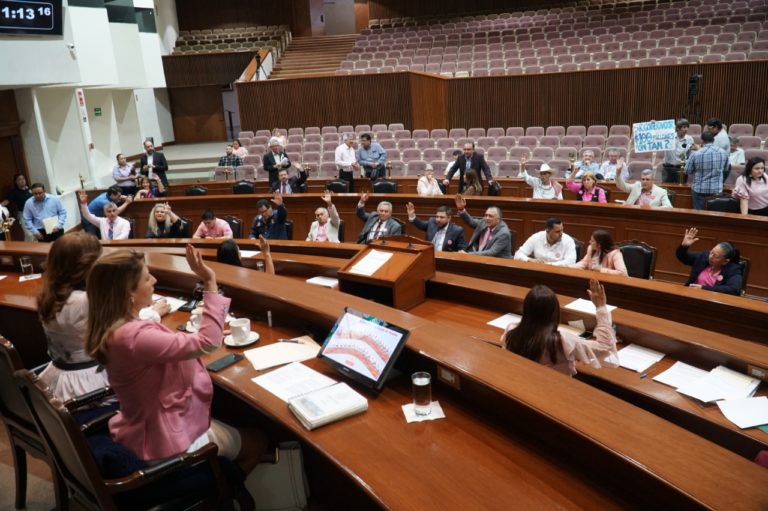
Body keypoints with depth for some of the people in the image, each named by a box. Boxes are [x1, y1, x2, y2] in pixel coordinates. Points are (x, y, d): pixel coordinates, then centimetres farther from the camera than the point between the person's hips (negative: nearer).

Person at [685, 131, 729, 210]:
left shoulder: (696, 154, -14)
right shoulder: (723, 153, -1)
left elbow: (687, 171, -1)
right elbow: (725, 169, 16)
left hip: (700, 190, -3)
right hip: (717, 189, 3)